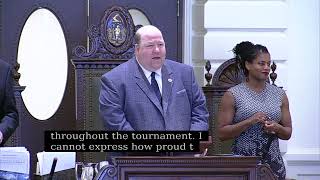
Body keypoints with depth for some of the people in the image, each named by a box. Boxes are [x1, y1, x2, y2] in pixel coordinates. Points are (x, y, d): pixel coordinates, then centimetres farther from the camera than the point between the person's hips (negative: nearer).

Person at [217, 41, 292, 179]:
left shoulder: (279, 95, 10)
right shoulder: (232, 95, 0)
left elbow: (288, 134, 13)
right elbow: (222, 134, -4)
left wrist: (277, 128, -8)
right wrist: (249, 122, -15)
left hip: (273, 163, 3)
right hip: (242, 162, -3)